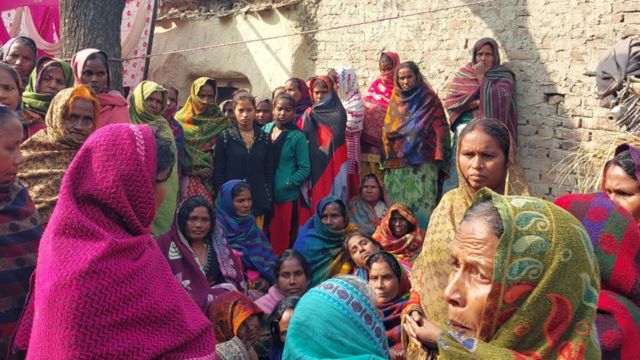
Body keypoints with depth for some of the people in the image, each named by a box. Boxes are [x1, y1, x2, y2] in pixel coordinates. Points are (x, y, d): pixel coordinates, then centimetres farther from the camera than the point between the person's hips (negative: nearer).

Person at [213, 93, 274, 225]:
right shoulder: (224, 138, 1)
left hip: (258, 201, 2)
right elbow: (218, 173, -1)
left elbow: (269, 173, 10)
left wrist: (269, 200, 3)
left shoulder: (265, 139, 8)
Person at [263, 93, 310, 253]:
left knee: (284, 239, 6)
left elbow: (305, 168, -7)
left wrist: (286, 184, -16)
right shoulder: (265, 129, 5)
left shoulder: (297, 136, -7)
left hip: (287, 196, -4)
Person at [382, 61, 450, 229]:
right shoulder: (395, 101, 14)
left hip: (422, 164, -4)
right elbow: (387, 131, 18)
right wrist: (387, 158, 12)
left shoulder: (429, 99, 1)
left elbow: (440, 129, -3)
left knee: (421, 205, -6)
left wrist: (438, 158, -10)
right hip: (397, 164, 4)